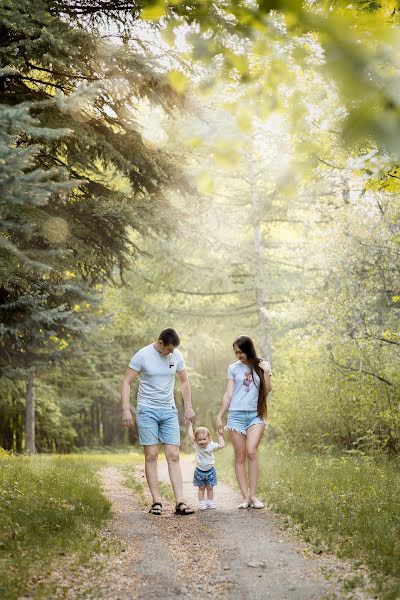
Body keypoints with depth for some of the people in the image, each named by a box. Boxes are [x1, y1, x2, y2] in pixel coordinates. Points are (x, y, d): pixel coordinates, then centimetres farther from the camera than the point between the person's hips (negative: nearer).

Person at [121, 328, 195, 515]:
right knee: (151, 455, -3)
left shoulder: (176, 356, 3)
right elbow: (126, 382, -7)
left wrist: (188, 407, 12)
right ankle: (156, 501, 2)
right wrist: (126, 409, -15)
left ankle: (180, 502, -5)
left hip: (169, 411, 3)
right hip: (147, 410, -3)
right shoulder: (142, 355, -10)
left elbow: (184, 382, 16)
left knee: (174, 456, -3)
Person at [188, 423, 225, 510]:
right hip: (199, 471, 0)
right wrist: (190, 426, -1)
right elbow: (190, 435, -9)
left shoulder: (211, 446, -11)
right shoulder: (196, 446, -11)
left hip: (210, 471, 0)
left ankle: (210, 502, 20)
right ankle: (202, 503, 12)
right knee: (201, 488, 6)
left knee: (210, 487, 9)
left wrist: (220, 436, -8)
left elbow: (222, 445, -9)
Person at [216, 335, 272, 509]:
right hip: (236, 414, 1)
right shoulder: (233, 368, 8)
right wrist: (219, 416, 3)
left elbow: (267, 391, 3)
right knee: (240, 457, -2)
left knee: (251, 452, -17)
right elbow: (228, 394, 8)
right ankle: (246, 497, -1)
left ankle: (253, 495, -12)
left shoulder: (262, 365, 7)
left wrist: (266, 372, -8)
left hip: (256, 414, -1)